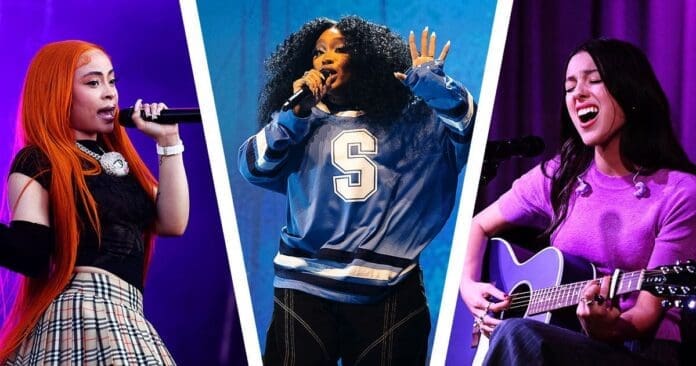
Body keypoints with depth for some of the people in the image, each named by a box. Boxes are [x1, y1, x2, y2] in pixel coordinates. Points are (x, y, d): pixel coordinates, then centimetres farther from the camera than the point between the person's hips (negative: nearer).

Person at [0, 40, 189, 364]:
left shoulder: (116, 158, 18)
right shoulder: (38, 161, -4)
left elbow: (172, 223, 6)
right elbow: (30, 253, -15)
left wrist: (168, 141, 6)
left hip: (122, 313, 8)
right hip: (82, 312, -7)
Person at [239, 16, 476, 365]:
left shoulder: (411, 119, 7)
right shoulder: (299, 123, 11)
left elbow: (469, 125, -5)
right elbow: (254, 167, -1)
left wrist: (431, 82, -17)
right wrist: (295, 111, -9)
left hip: (388, 290, 0)